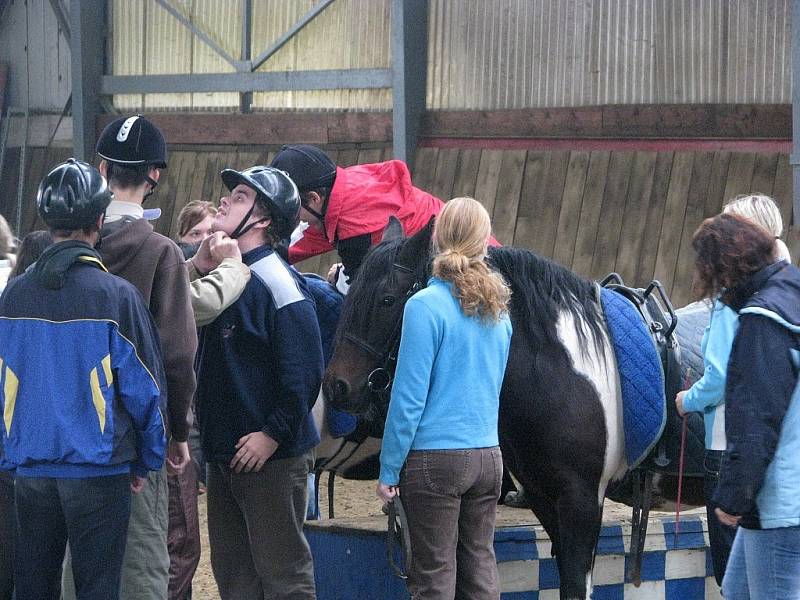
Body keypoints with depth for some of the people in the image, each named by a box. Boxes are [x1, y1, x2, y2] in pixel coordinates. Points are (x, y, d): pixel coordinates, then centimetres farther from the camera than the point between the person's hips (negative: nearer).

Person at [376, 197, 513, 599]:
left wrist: (388, 471, -7)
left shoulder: (426, 306, -12)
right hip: (488, 456, 6)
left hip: (435, 459, -6)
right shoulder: (498, 312, 7)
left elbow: (408, 398, -13)